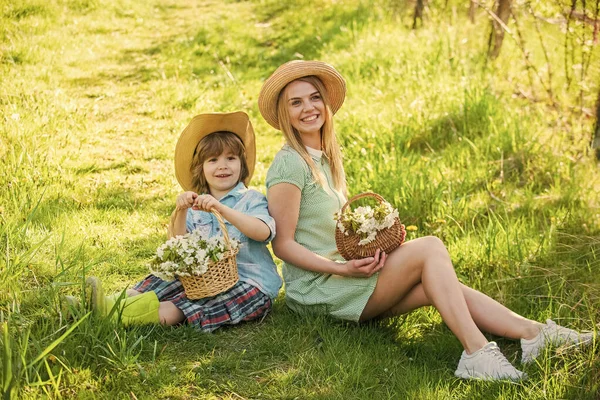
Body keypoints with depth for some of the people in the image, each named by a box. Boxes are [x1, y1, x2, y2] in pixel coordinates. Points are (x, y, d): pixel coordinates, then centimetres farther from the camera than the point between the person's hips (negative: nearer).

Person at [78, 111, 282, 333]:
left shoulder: (251, 199, 0)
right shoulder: (196, 206, 15)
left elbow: (263, 232, -22)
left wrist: (220, 208, -30)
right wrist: (180, 213, -14)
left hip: (250, 283, -6)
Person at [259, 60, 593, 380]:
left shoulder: (325, 158, 15)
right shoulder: (290, 164, -13)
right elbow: (282, 244, -15)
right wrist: (342, 268, -22)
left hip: (342, 278, 8)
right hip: (314, 288, -8)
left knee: (436, 286, -11)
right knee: (430, 248, -19)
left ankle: (533, 334, -16)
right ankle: (476, 353, -27)